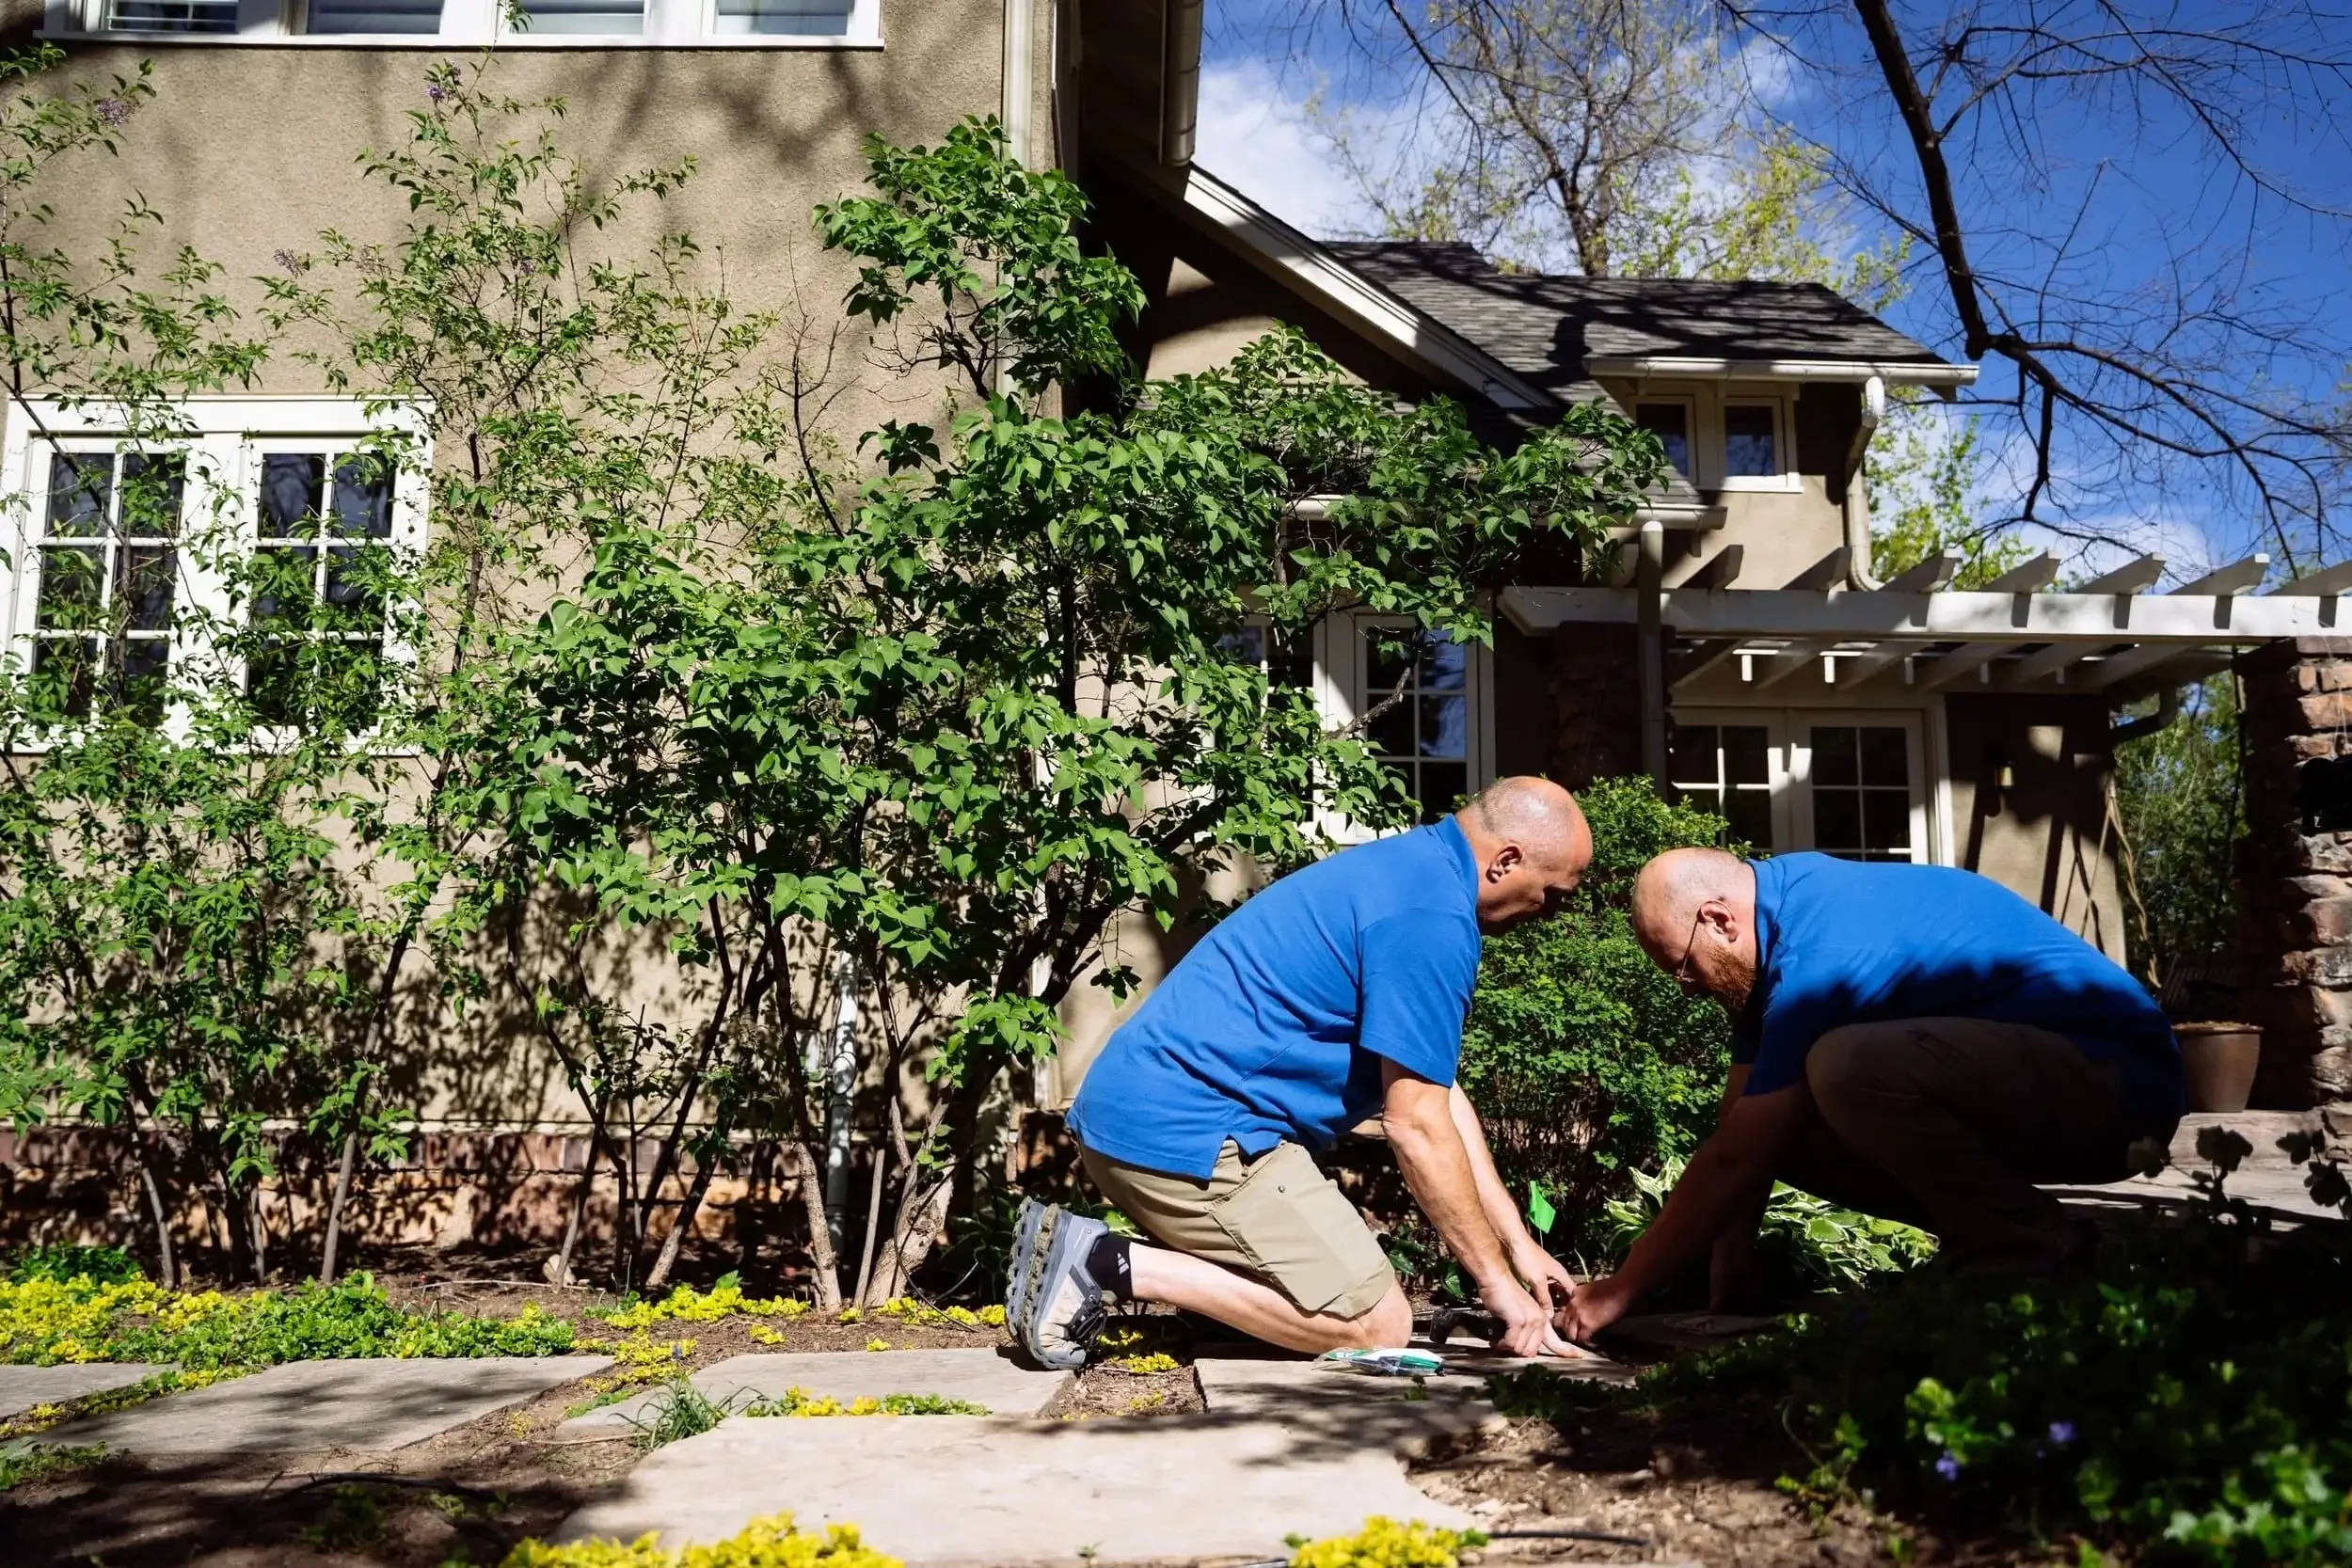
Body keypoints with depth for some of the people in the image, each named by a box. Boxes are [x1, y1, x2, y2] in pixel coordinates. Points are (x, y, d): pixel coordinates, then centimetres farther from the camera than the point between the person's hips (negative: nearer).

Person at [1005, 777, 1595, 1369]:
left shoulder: (1409, 870, 17)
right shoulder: (1431, 913, -15)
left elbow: (1437, 1093, 20)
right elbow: (1417, 1125, -14)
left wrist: (1517, 1240, 18)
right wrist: (1498, 1280, -3)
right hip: (1188, 1132, -10)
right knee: (1377, 1327, -4)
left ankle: (1097, 1257, 6)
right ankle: (1115, 1266, -10)